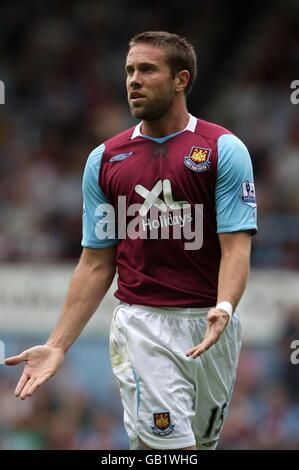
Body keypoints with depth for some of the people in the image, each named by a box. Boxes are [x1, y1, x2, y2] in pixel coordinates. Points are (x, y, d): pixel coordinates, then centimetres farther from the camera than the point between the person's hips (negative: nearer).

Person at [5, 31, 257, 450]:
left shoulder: (224, 149, -2)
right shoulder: (105, 160, 7)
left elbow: (236, 246, -9)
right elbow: (97, 264, 9)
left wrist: (224, 310, -29)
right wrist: (58, 345, 1)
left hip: (211, 325, 0)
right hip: (141, 322, 0)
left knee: (203, 440, 11)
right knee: (170, 446, -12)